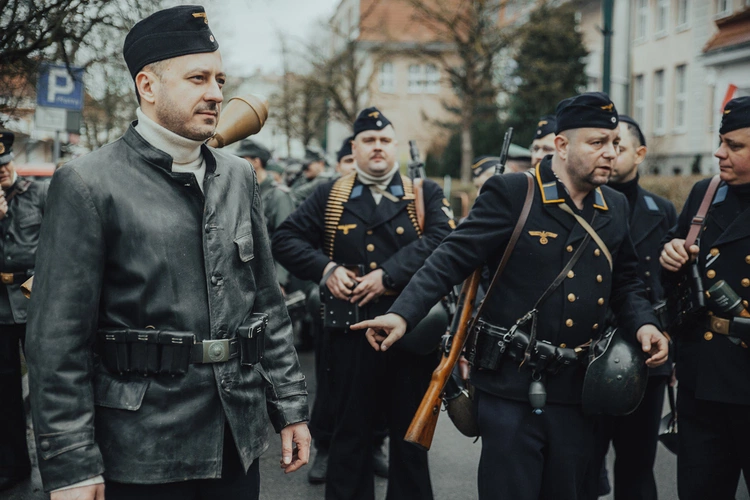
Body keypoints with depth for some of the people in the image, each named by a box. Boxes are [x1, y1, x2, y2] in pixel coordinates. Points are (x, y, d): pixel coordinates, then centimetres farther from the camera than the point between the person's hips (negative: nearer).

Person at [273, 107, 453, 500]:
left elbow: (440, 239, -12)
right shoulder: (330, 197, 9)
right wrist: (326, 269, -9)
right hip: (350, 332, 1)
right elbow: (285, 240, 6)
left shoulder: (426, 194, 5)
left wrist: (388, 275, -21)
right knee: (351, 431, 10)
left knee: (410, 433, 11)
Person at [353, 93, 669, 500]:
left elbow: (624, 283, 19)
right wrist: (403, 313, -25)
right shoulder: (511, 193, -9)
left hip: (577, 390, 6)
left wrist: (643, 323, -1)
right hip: (512, 389, -6)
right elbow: (451, 259, -14)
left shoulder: (615, 209, 9)